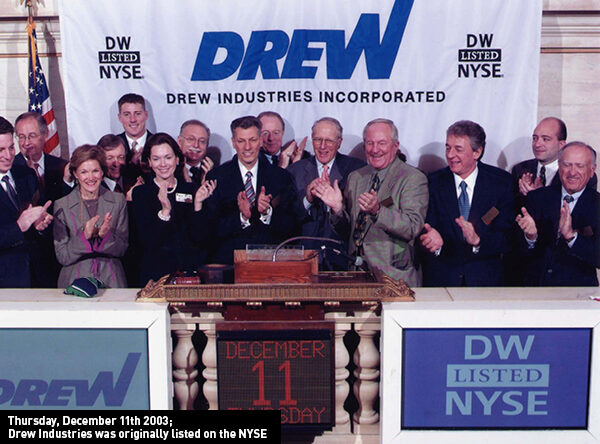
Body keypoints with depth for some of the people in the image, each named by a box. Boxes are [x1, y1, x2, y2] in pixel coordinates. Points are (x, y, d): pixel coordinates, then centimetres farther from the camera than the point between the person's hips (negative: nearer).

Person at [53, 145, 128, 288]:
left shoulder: (118, 201, 7)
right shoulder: (61, 205, 3)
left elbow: (121, 250, 7)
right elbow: (62, 257, 0)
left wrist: (105, 235, -12)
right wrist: (84, 236, -15)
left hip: (111, 281, 1)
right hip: (75, 280, -1)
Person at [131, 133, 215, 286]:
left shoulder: (191, 190, 11)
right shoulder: (140, 193, 5)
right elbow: (147, 243, -6)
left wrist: (198, 203, -7)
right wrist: (165, 210, -17)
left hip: (192, 270, 1)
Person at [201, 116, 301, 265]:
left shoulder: (282, 177, 8)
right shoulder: (216, 177, 5)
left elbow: (292, 228, 4)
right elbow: (211, 229, -1)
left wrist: (268, 212, -12)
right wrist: (241, 216, -15)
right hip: (228, 261, -1)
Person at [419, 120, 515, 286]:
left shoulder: (501, 182, 3)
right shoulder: (433, 182, 3)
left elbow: (508, 237, -3)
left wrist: (478, 240, -21)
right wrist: (432, 240, -26)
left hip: (485, 279, -4)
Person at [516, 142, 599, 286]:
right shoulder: (538, 197, 5)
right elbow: (524, 252, 1)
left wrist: (571, 235, -24)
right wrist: (530, 236, -18)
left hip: (577, 285, -3)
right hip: (535, 281, 3)